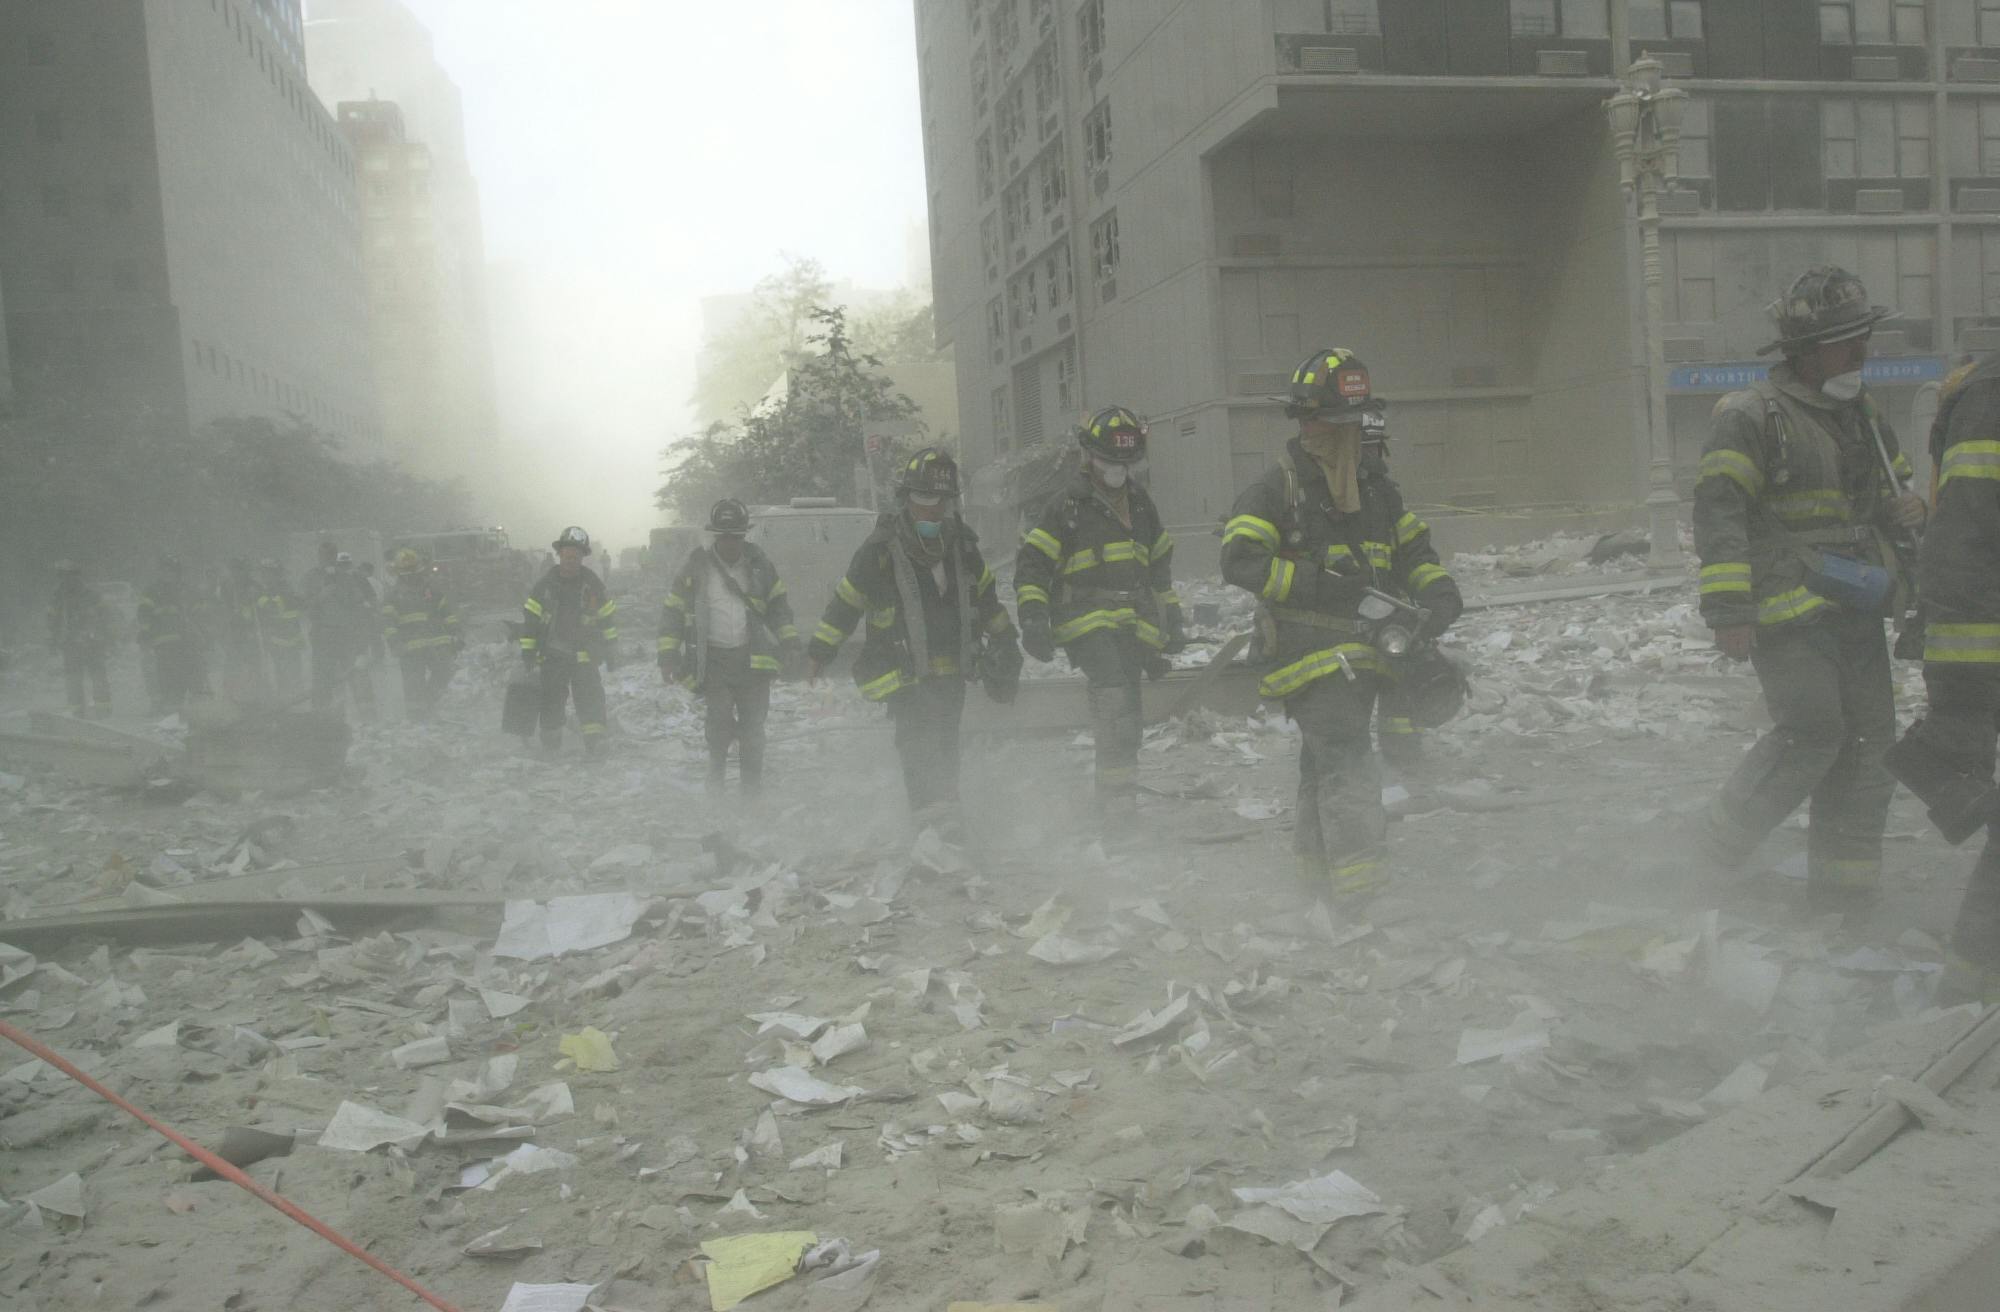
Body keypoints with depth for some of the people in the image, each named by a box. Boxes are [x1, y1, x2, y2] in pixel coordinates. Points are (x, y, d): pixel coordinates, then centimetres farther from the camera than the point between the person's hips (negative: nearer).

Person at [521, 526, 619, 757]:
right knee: (551, 701, 6)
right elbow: (529, 618, 4)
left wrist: (611, 651, 9)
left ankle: (595, 742, -8)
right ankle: (550, 745, 18)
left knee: (591, 698, -9)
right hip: (552, 655, 1)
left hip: (585, 655, -1)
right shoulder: (544, 584, 0)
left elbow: (608, 617, 8)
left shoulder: (593, 584, 0)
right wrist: (527, 651, 1)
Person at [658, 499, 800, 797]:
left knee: (753, 727, 3)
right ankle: (717, 768, 15)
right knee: (719, 722, -13)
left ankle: (752, 789, 15)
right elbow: (672, 611, 5)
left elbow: (779, 605, 15)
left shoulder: (759, 565, 6)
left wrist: (789, 641, 5)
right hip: (713, 659, -1)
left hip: (753, 659, 2)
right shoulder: (696, 568, 1)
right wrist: (668, 656, 0)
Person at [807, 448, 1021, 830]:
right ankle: (933, 826, -27)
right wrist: (820, 651, 3)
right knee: (919, 740, -21)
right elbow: (845, 601, -1)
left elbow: (987, 598, 19)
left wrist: (1005, 644, 23)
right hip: (904, 673, -5)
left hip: (951, 672, 5)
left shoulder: (962, 548, 5)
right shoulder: (880, 551, -10)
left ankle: (947, 822, 27)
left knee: (945, 749, 14)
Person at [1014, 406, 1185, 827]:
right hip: (1086, 621, -6)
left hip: (1134, 626, 6)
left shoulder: (1143, 507, 17)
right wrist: (1033, 619, -14)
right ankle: (1119, 797, -26)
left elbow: (1160, 566, 28)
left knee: (1125, 716, 7)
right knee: (1113, 695, -27)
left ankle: (1114, 806, 18)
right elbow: (1031, 563, -3)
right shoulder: (1066, 506, -2)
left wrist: (1172, 620, 26)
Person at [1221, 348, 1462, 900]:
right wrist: (1317, 584, -23)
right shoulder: (1276, 489, -7)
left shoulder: (1376, 487, 14)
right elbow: (1239, 562, -16)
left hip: (1361, 650, 7)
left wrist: (1439, 590, 0)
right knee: (1346, 761, -18)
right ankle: (1360, 881, -21)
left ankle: (1316, 868, 30)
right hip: (1308, 645, -7)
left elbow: (1414, 550, 20)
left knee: (1325, 763, 17)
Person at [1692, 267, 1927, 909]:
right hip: (1787, 609, -8)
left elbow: (1893, 489, 30)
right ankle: (1724, 841, 5)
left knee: (1870, 741, 6)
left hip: (1855, 608, 8)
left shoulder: (1865, 414, 16)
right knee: (1812, 730, -16)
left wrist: (1906, 508, 4)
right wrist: (1728, 610, -22)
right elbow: (1717, 511, -16)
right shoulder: (1750, 416, -10)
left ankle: (1842, 881, 16)